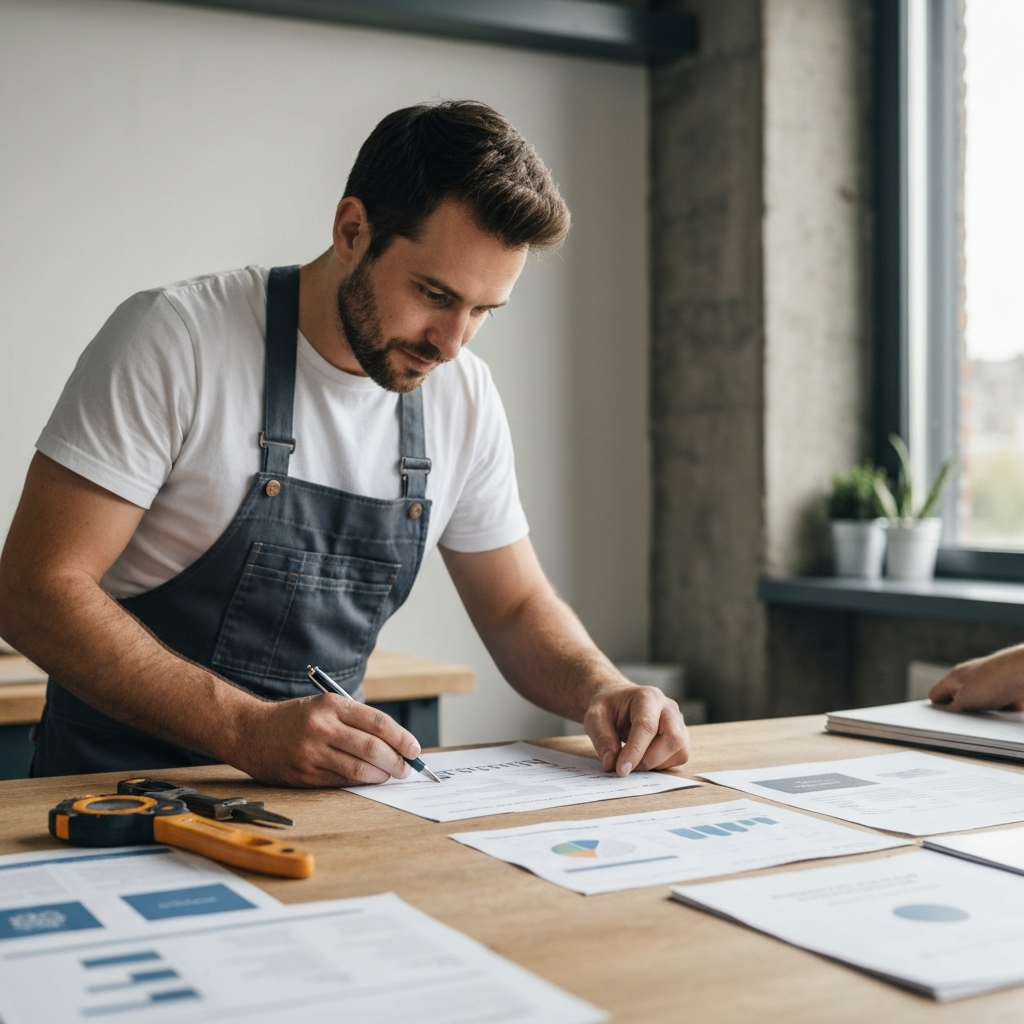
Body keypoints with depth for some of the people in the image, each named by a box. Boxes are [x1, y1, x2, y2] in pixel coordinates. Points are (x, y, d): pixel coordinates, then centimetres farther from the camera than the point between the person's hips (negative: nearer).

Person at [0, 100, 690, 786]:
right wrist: (248, 729, -29)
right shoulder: (174, 338, -14)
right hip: (127, 777, -2)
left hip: (326, 782, 3)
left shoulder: (465, 396, 1)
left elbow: (517, 608, 12)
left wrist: (601, 688, -10)